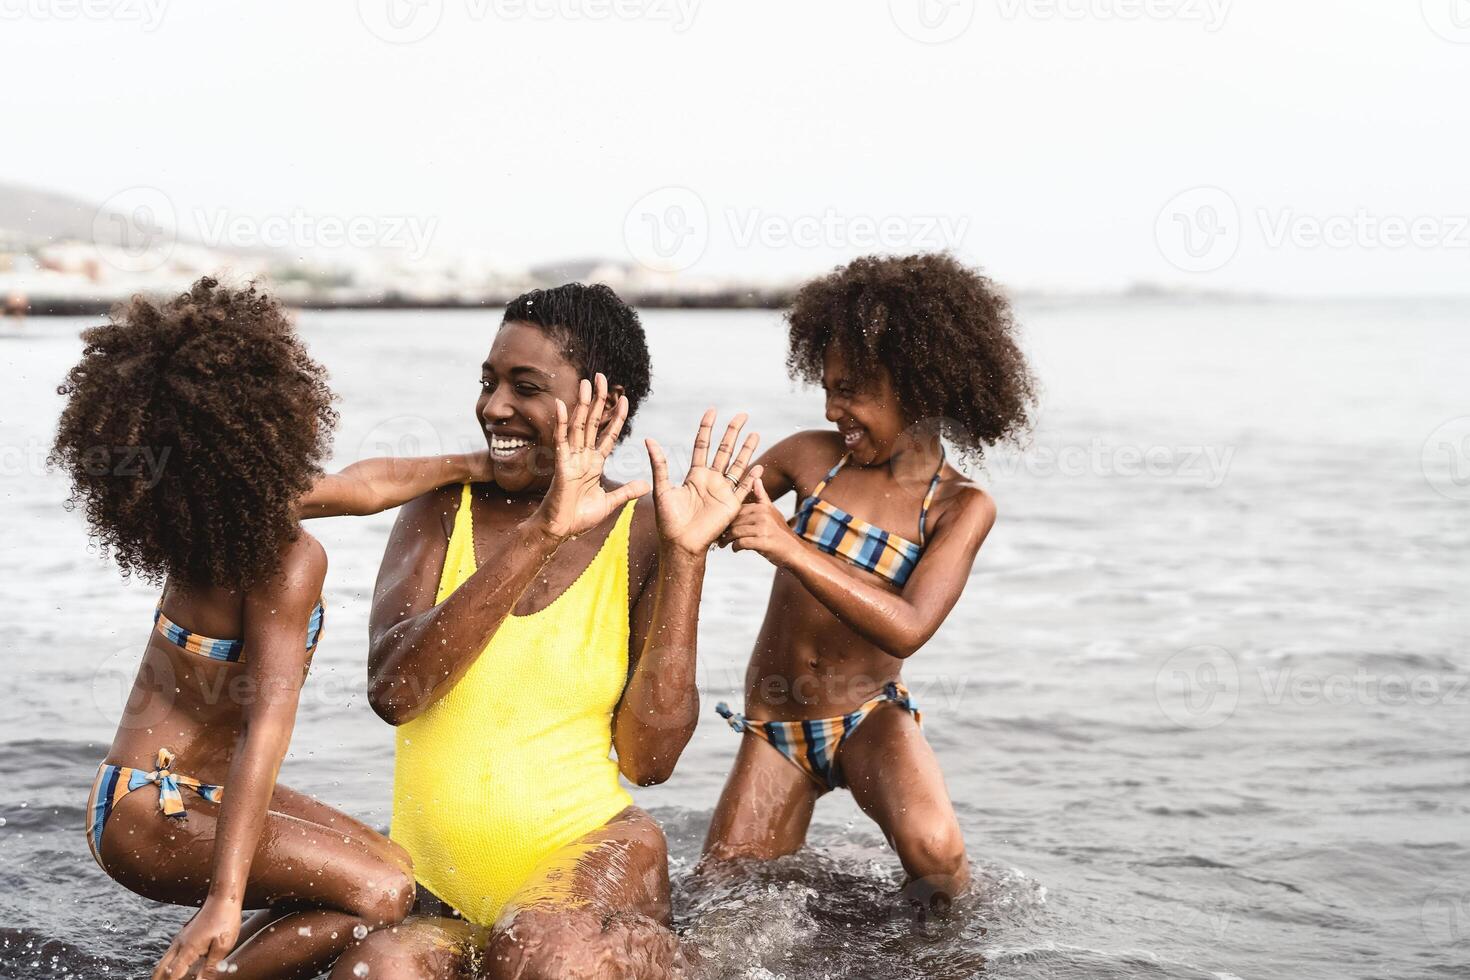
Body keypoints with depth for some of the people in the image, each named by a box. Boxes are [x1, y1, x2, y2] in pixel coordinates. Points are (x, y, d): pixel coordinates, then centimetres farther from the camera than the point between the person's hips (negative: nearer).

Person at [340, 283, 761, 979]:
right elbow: (392, 691, -15)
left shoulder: (642, 535, 0)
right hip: (435, 892, 2)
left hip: (590, 850, -2)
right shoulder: (443, 510, 3)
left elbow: (649, 758, -7)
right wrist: (540, 532, -22)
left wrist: (684, 556, -11)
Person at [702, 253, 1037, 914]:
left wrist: (789, 547, -34)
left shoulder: (960, 507, -10)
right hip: (774, 728, 3)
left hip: (869, 717, -3)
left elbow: (906, 629, -26)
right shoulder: (812, 456, -3)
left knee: (933, 850, -30)